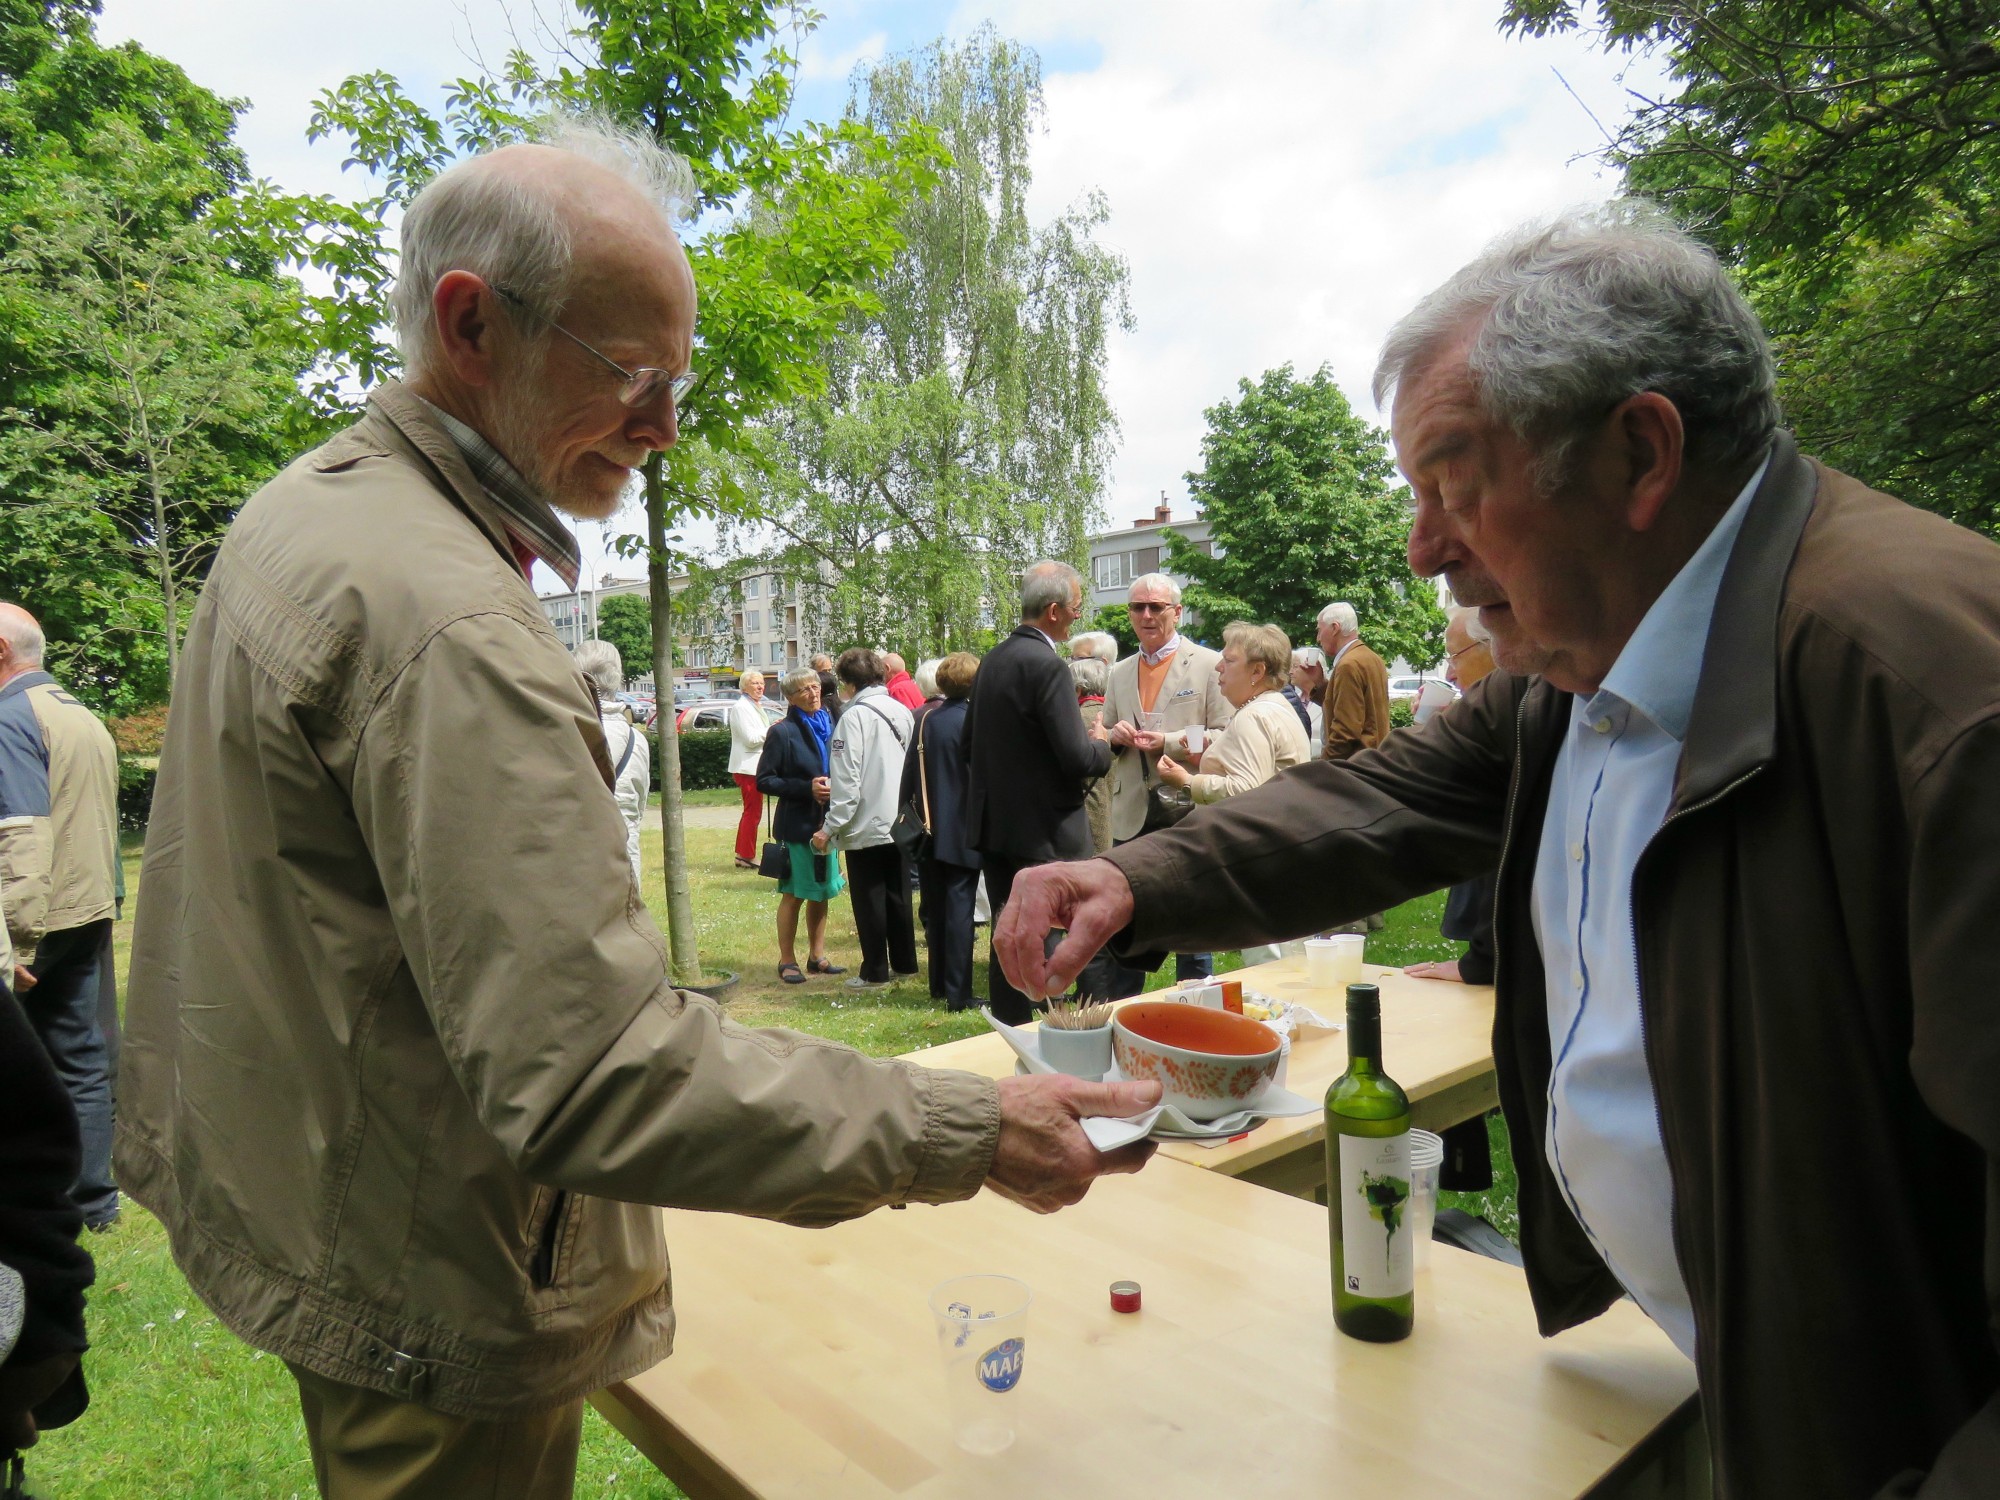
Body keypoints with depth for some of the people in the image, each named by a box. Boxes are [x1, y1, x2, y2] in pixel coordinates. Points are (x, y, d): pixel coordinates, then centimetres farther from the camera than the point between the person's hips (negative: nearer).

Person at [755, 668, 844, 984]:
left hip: (826, 822, 6)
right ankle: (787, 961, 12)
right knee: (793, 894, 1)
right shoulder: (782, 732, -8)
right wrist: (807, 788, -18)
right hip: (797, 824, -6)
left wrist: (835, 786, -2)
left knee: (822, 892, 12)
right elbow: (764, 781, -10)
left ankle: (817, 956, 23)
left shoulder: (829, 726, 8)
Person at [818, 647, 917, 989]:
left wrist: (830, 827, -12)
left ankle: (875, 972, 11)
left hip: (866, 824, -6)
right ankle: (904, 962, 24)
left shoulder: (854, 717, -15)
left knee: (869, 900, 4)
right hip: (899, 822, 7)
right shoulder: (902, 712, 5)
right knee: (898, 895, 16)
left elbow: (847, 781, -18)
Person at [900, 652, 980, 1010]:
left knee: (936, 908, 14)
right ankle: (958, 993, -1)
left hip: (930, 829, 6)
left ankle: (939, 984, 23)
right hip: (963, 832, -6)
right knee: (960, 907, -3)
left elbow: (910, 772, 8)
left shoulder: (926, 720, 4)